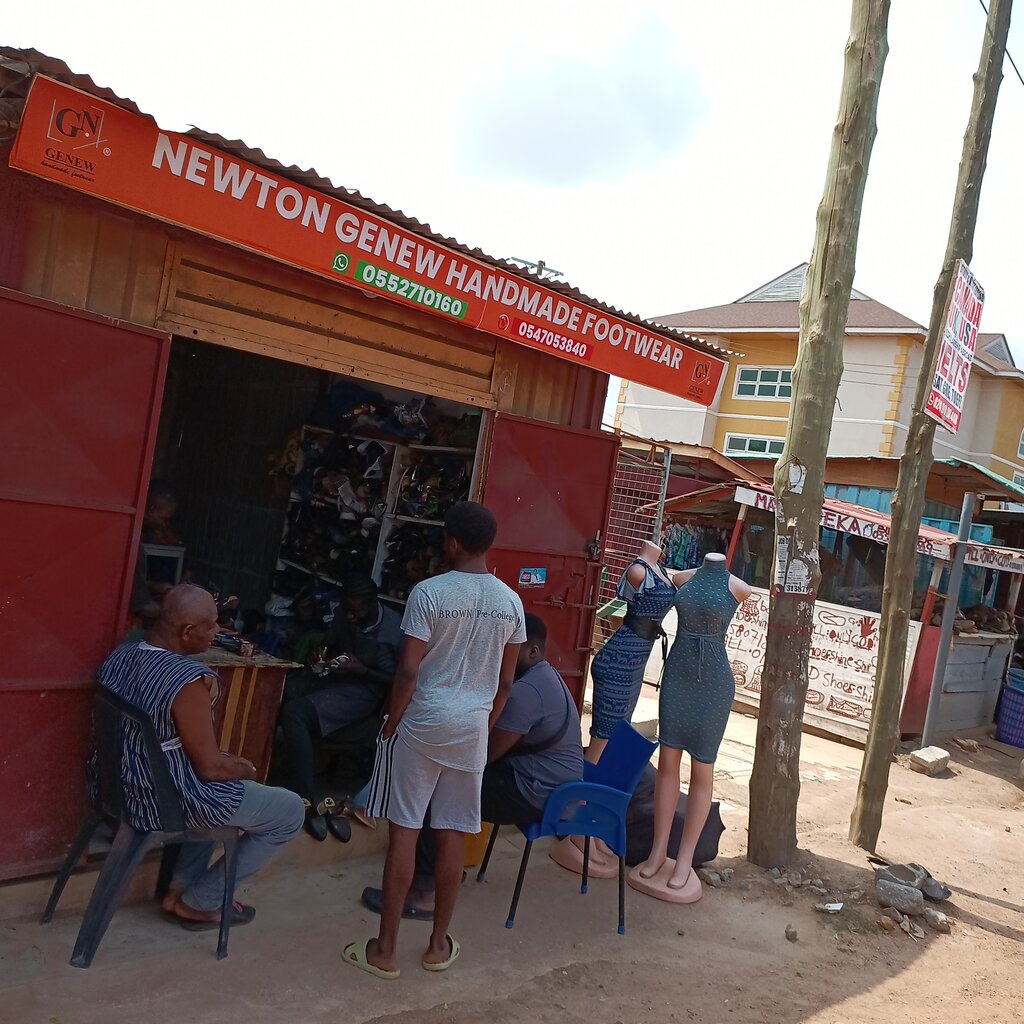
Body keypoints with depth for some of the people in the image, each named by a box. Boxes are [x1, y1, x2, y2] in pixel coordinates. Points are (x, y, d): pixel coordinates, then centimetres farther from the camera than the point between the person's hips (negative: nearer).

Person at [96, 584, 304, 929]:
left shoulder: (118, 657, -2)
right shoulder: (188, 680, -28)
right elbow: (210, 767, -22)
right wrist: (245, 769, 0)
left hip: (124, 787, 9)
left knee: (230, 778, 32)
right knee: (290, 811, 6)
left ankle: (185, 886, 28)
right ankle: (198, 902, 14)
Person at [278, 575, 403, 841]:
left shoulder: (395, 628, -14)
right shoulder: (343, 616, 4)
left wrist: (361, 669, -18)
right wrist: (323, 658, -2)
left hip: (364, 690, -7)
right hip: (332, 677, 7)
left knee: (295, 712, -29)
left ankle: (311, 802, -27)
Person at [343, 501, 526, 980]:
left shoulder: (429, 592, -12)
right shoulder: (510, 602, 2)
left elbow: (408, 671, -14)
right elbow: (505, 681, 8)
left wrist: (391, 725, -2)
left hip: (423, 723, -4)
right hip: (472, 728, 4)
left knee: (403, 832, 4)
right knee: (452, 836, 12)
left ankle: (385, 949, 12)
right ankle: (438, 944, 23)